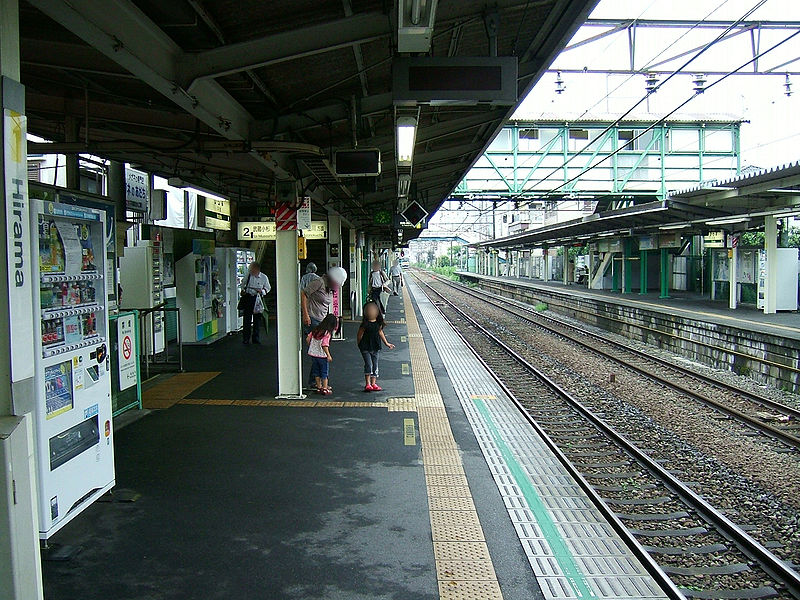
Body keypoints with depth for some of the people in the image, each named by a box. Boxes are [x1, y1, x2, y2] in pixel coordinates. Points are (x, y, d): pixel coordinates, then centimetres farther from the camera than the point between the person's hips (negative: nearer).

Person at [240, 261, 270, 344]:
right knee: (247, 319, -1)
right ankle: (246, 338, 7)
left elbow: (268, 288, 9)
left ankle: (255, 338, 14)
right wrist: (242, 290, 5)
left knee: (257, 319, 4)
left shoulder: (264, 277, -2)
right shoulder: (248, 275, 3)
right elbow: (243, 284, 21)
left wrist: (262, 291, -9)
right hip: (248, 297, 1)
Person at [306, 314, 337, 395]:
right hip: (322, 355, -6)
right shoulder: (327, 333, -17)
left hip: (313, 354, 6)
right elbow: (324, 345, -23)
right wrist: (329, 355, -17)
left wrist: (311, 346, 20)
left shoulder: (315, 330, 2)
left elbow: (308, 339, 5)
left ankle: (319, 387, 24)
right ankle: (325, 389, 11)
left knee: (316, 371, 15)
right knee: (324, 372, 7)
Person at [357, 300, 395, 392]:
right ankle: (367, 384, -7)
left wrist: (387, 343, 23)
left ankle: (373, 384, 17)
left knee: (375, 365, 8)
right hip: (366, 348, -5)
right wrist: (360, 345, -4)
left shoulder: (379, 323, 1)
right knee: (368, 365, -13)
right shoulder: (365, 324, -13)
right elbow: (359, 335, -5)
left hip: (376, 347, 5)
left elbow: (380, 333, 17)